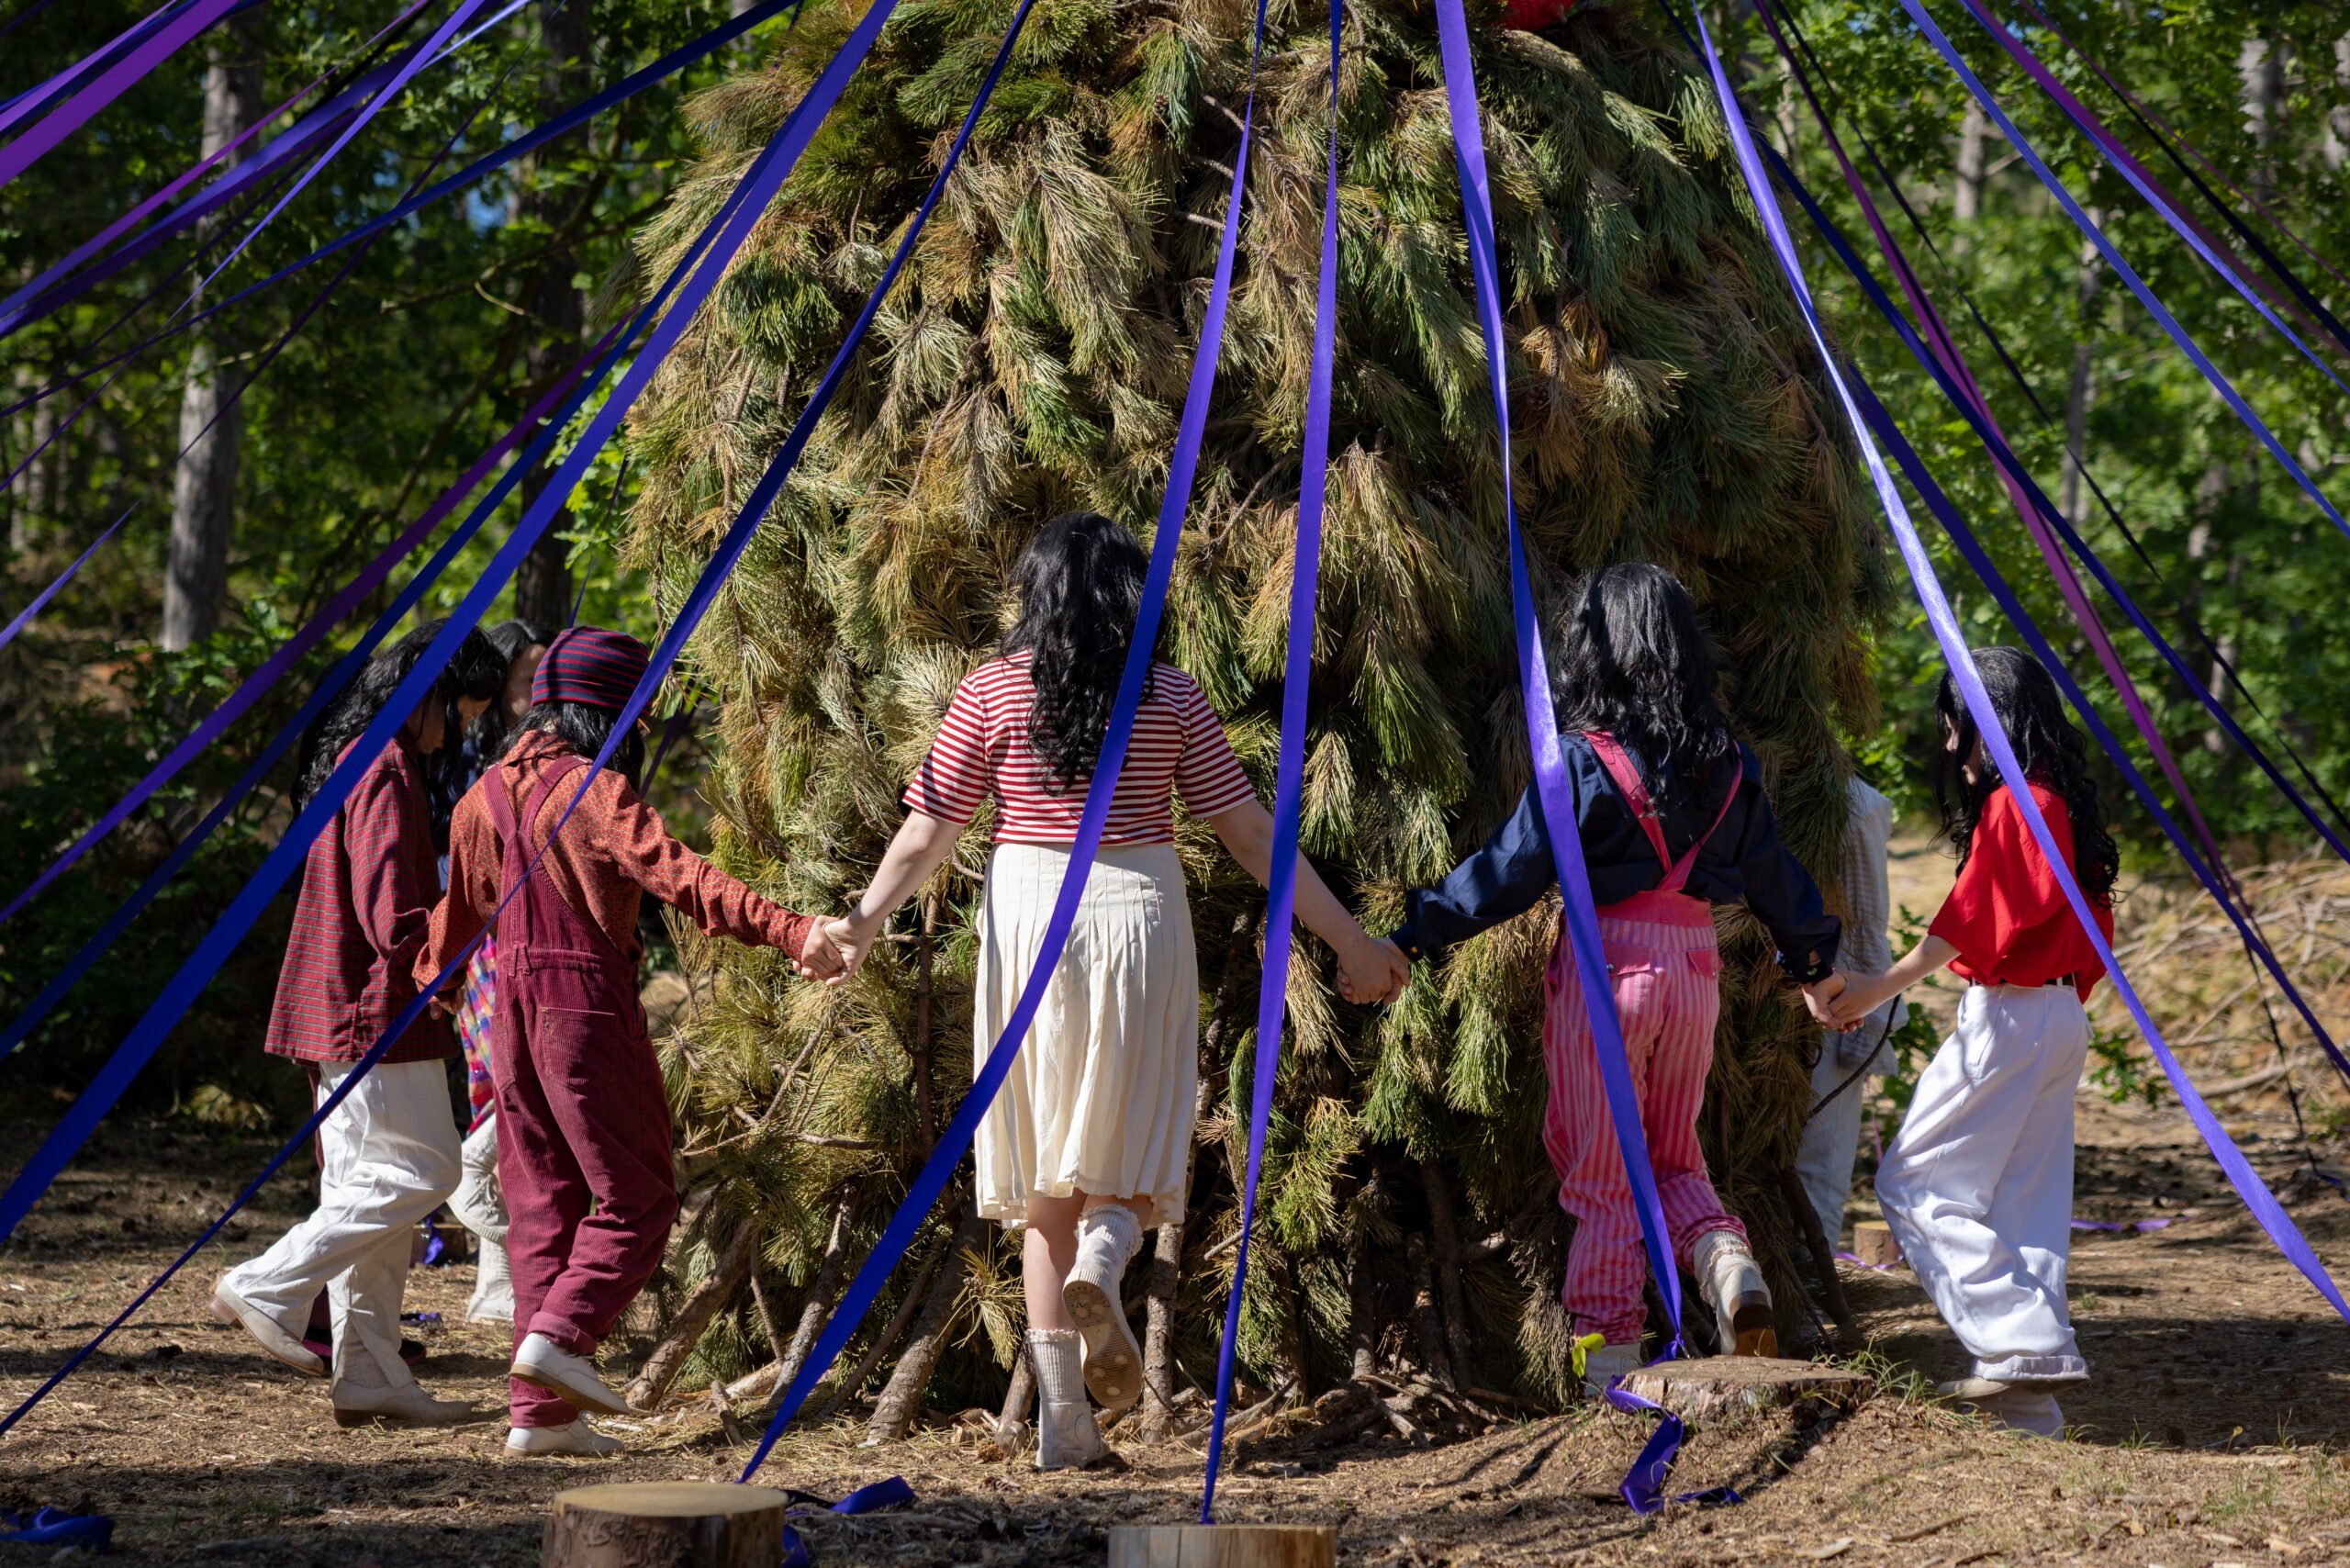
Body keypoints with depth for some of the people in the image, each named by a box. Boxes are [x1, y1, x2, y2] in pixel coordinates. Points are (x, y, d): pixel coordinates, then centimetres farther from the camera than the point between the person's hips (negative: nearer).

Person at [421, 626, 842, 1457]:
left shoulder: (485, 796, 10)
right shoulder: (595, 791, -12)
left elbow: (458, 909, 23)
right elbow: (680, 876, -25)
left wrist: (425, 987, 42)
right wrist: (790, 931, -34)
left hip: (512, 1010, 7)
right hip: (588, 1007, -7)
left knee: (542, 1204, 10)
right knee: (635, 1197, 1)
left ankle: (539, 1410, 8)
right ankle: (559, 1334, -17)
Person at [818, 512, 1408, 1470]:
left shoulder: (993, 691, 1)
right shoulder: (1170, 698, 2)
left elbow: (926, 835, 2)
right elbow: (1252, 833, 1)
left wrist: (861, 922, 15)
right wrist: (1347, 940, 7)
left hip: (1026, 918, 0)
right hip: (1138, 919, 0)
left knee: (1043, 1174, 7)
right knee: (1129, 1142, 13)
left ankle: (1064, 1425, 4)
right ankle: (1101, 1261, -22)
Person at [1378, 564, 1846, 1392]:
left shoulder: (1584, 761, -11)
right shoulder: (1727, 761, 5)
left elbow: (1509, 870, -13)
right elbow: (1771, 869, 15)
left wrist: (1411, 938, -8)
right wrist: (1814, 960, 30)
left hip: (1607, 966, -5)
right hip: (1696, 966, 5)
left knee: (1600, 1168, 6)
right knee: (1673, 1155, 19)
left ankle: (1609, 1359, 7)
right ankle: (1729, 1259, -9)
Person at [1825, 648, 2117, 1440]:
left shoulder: (2011, 803, -14)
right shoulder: (2062, 802, 14)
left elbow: (1967, 922, -17)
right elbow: (2092, 927, 18)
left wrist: (1880, 987, -11)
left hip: (2008, 1017, -9)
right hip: (2059, 1018, 9)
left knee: (1916, 1183, -3)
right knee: (2024, 1207, 9)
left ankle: (2021, 1343, -12)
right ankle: (2032, 1403, 8)